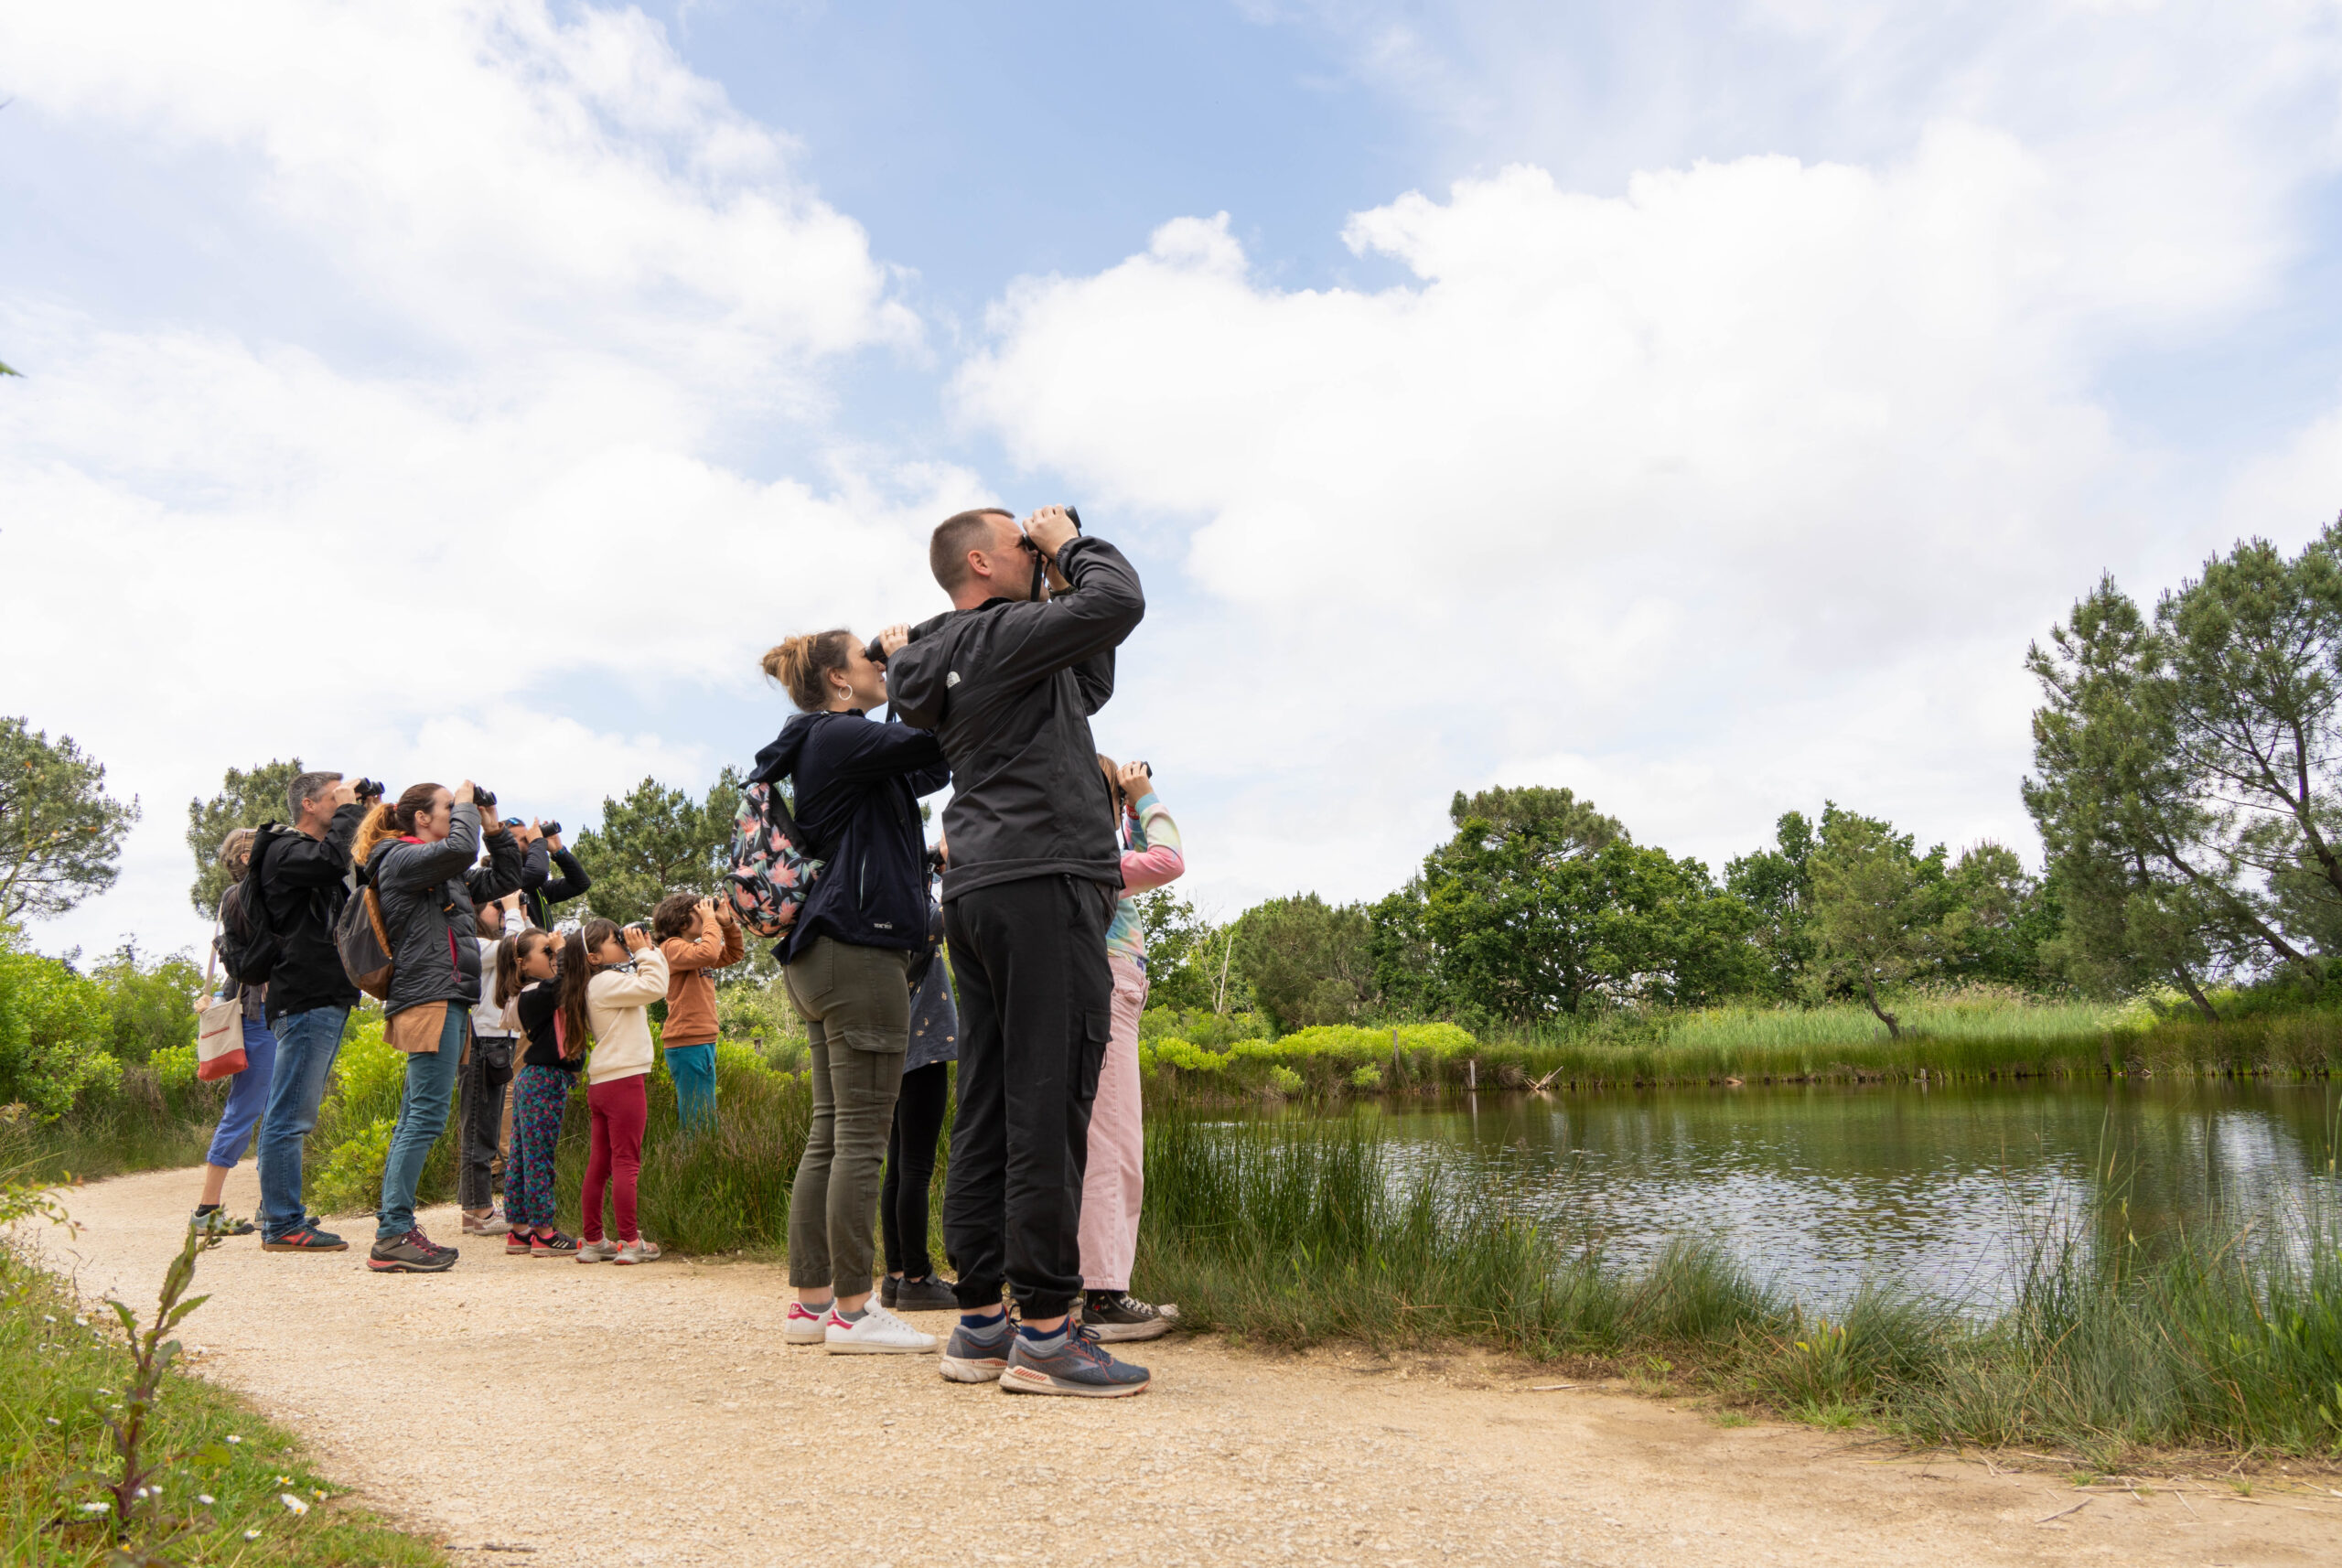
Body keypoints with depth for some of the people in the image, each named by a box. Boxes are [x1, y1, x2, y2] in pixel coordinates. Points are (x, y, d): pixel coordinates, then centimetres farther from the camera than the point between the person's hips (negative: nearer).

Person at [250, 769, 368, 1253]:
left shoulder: (314, 854, 23)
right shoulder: (285, 850, -8)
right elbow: (333, 859, -27)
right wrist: (350, 811, -13)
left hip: (328, 999, 10)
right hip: (305, 1000, -10)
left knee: (293, 1115, 15)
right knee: (290, 1116, -7)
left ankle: (282, 1212, 23)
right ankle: (282, 1225, -4)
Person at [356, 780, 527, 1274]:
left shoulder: (447, 874, 24)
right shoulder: (400, 859, -4)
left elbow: (505, 878, 29)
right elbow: (460, 849, -22)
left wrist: (495, 827, 20)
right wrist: (466, 804, -5)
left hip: (447, 1001, 10)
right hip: (429, 999, -10)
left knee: (416, 1118, 9)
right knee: (427, 1116, -13)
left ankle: (393, 1233, 13)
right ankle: (393, 1236, -12)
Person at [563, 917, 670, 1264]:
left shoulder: (604, 983, 18)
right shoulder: (605, 981, -11)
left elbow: (652, 989, 24)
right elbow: (654, 987, -23)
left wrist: (649, 950, 17)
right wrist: (645, 952, -10)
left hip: (601, 1083, 10)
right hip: (623, 1080, -10)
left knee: (599, 1163, 12)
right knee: (626, 1162, -5)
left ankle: (592, 1242, 17)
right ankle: (630, 1242, -2)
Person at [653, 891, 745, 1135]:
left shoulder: (693, 948, 17)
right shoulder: (673, 947, -10)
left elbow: (734, 953, 26)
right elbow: (708, 953, -30)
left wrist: (728, 923, 12)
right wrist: (711, 920, -16)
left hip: (701, 1043, 10)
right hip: (688, 1044, -10)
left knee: (704, 1121, 12)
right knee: (698, 1123, -11)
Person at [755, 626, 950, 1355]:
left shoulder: (817, 748, 23)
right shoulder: (838, 738, -7)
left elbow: (929, 768, 27)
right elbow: (939, 737, -18)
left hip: (822, 956, 10)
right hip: (859, 947, -10)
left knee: (829, 1136, 11)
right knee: (862, 1138, -7)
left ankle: (811, 1301, 15)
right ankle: (852, 1310, -2)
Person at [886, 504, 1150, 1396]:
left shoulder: (955, 660, 24)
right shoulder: (998, 634, -5)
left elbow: (1089, 687, 31)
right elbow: (1120, 601, -15)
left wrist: (1057, 570, 21)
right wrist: (1071, 545, 4)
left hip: (977, 895, 10)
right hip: (1041, 885, -10)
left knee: (988, 1110, 8)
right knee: (1048, 1107, -9)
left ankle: (979, 1323, 12)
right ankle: (1042, 1330, -6)